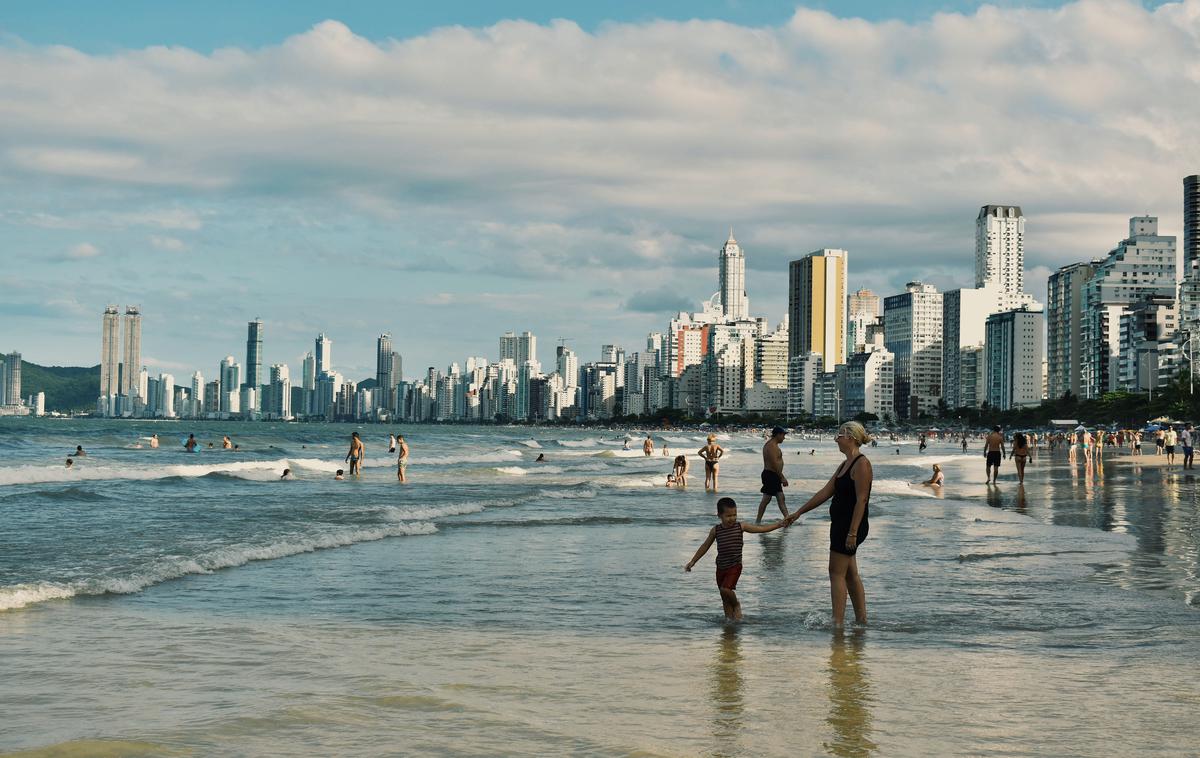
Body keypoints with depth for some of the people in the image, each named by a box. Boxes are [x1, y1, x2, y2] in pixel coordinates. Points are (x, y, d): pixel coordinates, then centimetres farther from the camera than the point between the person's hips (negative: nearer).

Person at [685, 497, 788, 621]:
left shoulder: (740, 527, -5)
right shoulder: (715, 530, 0)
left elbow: (761, 528, -4)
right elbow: (705, 546, 11)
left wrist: (778, 525, -11)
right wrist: (693, 561, 13)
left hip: (735, 566, -3)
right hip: (721, 568, 3)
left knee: (725, 589, -21)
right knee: (725, 598, 8)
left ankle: (737, 606, 6)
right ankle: (729, 618, 19)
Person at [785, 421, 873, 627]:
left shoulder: (861, 464, -15)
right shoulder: (845, 465, 15)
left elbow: (861, 500, -20)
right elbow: (825, 493, 18)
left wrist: (852, 532, -23)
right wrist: (799, 513, 18)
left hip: (851, 526, -10)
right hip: (841, 525, 10)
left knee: (837, 573, -8)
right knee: (850, 574, 13)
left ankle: (837, 623, -7)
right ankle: (861, 619, 18)